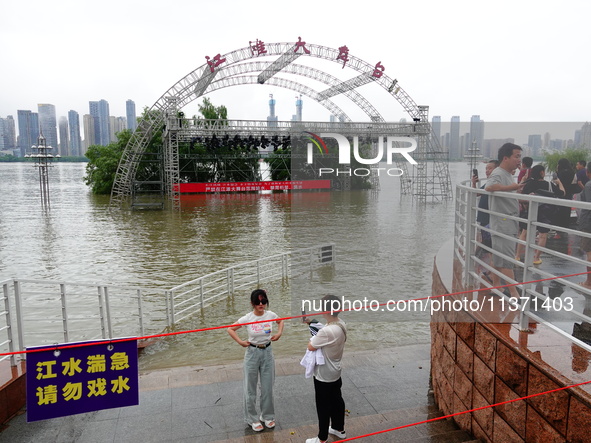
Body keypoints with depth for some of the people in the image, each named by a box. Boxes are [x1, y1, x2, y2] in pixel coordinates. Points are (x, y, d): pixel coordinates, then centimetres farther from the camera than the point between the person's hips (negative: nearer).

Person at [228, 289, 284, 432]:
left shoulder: (271, 315, -9)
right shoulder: (247, 318, -17)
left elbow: (280, 321, 14)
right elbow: (230, 329, -5)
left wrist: (279, 333, 0)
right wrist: (240, 341, -11)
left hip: (267, 352, 2)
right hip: (252, 353, -2)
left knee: (268, 387, 13)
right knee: (251, 388, 10)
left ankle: (267, 416, 34)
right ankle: (252, 419, 29)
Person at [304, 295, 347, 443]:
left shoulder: (326, 331, -35)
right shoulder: (342, 324, -8)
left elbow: (311, 347, -20)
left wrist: (314, 336, -4)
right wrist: (319, 334, -5)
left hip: (324, 376, -8)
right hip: (335, 373, 8)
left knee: (323, 407, 10)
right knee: (337, 401, 25)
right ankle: (339, 429, 45)